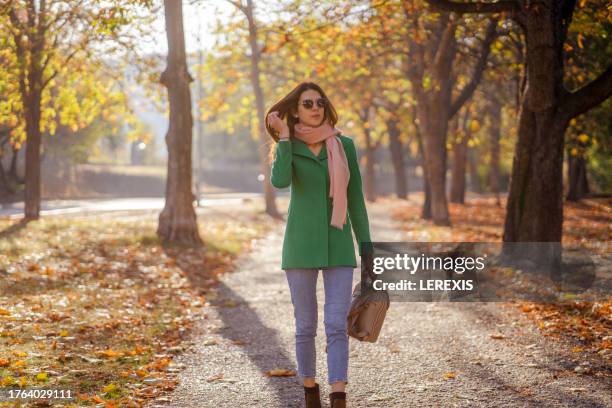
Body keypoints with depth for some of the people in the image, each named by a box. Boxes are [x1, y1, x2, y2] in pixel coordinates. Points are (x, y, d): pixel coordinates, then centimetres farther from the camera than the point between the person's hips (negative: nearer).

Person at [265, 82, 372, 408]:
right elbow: (279, 182, -21)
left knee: (336, 325, -9)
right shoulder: (288, 147, 2)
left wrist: (366, 250, 5)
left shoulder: (344, 145, 4)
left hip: (337, 246, 0)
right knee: (305, 326, 6)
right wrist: (284, 136, -13)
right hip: (300, 246, 0)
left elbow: (355, 200, 6)